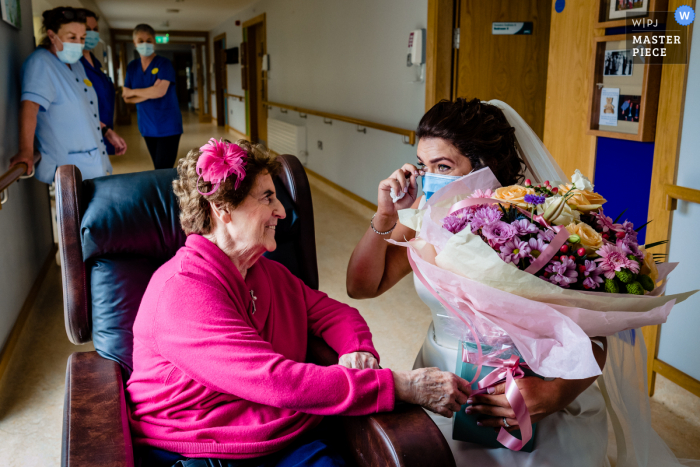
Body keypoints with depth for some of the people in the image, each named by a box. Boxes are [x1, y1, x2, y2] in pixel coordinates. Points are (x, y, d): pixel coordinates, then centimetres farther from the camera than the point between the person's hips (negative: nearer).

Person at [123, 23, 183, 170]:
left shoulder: (164, 64, -6)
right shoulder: (132, 67, 9)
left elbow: (160, 91, -20)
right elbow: (126, 98, 4)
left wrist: (133, 92, -6)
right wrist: (149, 93, -11)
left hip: (167, 127, -5)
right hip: (147, 128, 5)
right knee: (158, 169, 11)